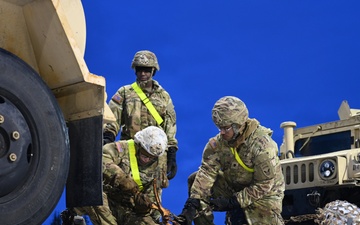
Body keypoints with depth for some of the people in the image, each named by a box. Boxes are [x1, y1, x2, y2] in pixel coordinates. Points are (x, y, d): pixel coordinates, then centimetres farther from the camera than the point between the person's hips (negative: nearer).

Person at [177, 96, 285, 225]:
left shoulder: (262, 145, -27)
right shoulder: (218, 142, -12)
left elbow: (264, 185, -25)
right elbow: (207, 172, -19)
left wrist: (232, 202, -27)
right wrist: (193, 203, -32)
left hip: (264, 194, -4)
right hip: (233, 186, 5)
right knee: (194, 180, -11)